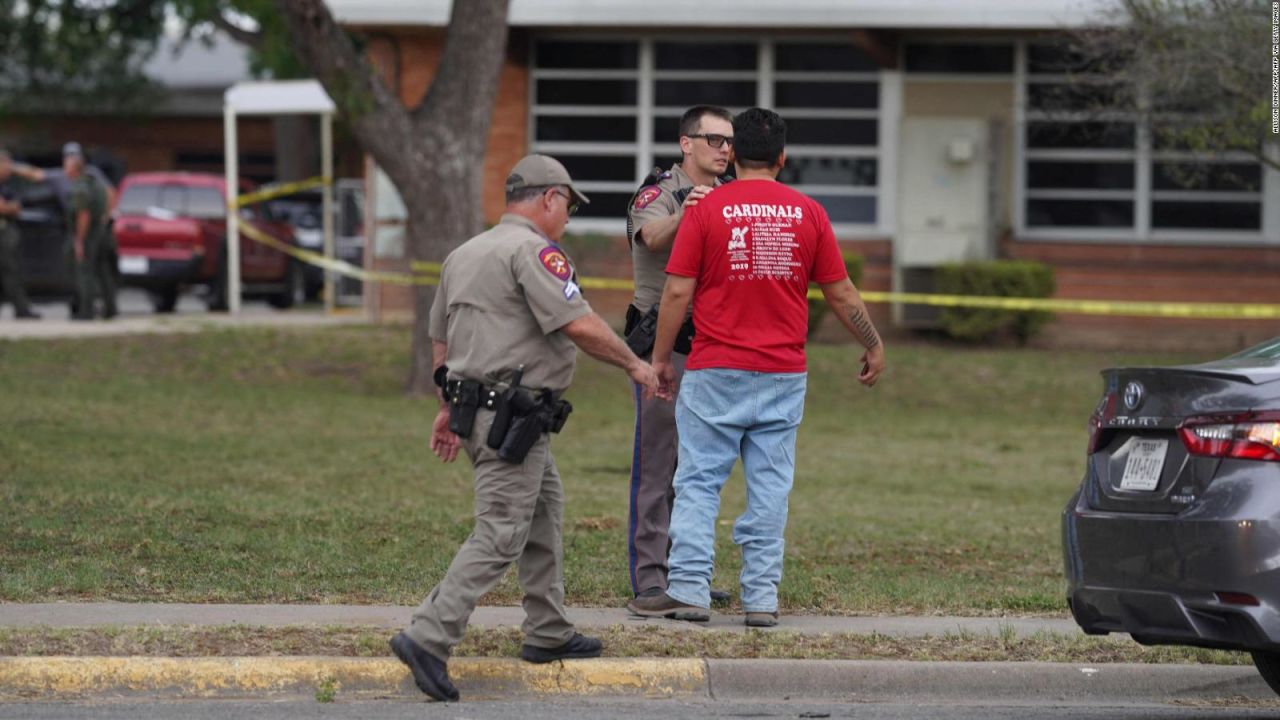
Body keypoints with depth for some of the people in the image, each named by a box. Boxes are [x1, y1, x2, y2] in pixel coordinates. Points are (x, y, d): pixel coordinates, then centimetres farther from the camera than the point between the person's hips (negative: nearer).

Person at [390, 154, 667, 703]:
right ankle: (428, 638, -19)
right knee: (500, 535, -12)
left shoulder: (464, 255, 17)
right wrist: (634, 365, -7)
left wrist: (449, 408, 28)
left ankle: (548, 634, 26)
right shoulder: (534, 250, -12)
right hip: (512, 420, -10)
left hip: (474, 405, 10)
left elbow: (439, 340, 22)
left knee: (545, 513, 21)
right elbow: (579, 325, -20)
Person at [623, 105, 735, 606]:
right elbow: (653, 238, -29)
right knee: (657, 461, -6)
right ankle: (649, 575, -5)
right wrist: (683, 215, -50)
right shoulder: (659, 193, -7)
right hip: (663, 343, -7)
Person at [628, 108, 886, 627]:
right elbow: (841, 293, 8)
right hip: (784, 372, 2)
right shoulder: (808, 213, 3)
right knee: (770, 485, 6)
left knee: (698, 482, 3)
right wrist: (873, 346, 22)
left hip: (716, 371, -2)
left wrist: (661, 358, 5)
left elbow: (678, 292, -5)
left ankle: (688, 589, -1)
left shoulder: (706, 209, -4)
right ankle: (762, 597, 5)